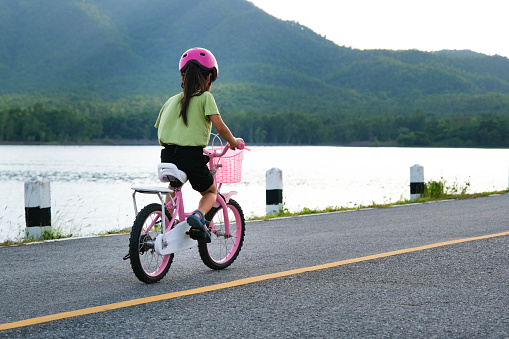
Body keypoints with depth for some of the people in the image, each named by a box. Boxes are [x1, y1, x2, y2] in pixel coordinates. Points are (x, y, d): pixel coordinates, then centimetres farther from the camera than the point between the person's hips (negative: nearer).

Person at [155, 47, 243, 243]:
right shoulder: (205, 97, 1)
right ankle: (198, 216, -10)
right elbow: (220, 127, -5)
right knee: (210, 192, 20)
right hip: (192, 156, -4)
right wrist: (234, 142, 12)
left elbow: (159, 127, 20)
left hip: (168, 155, 4)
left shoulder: (171, 101, 16)